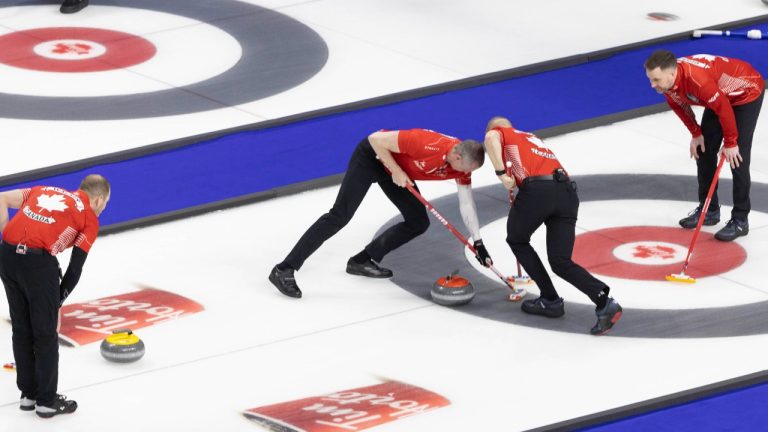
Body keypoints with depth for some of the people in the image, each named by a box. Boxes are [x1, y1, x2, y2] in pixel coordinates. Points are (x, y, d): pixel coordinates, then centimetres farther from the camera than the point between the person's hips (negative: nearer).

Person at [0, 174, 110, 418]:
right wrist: (58, 302, 14)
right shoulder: (89, 218, 11)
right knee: (45, 334, 9)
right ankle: (47, 401, 17)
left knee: (21, 329, 19)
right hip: (38, 261, -5)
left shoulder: (45, 192, 25)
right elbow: (75, 269, 6)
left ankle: (28, 394, 29)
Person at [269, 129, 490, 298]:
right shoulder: (427, 145, -38)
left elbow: (467, 205, -6)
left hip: (397, 168, 8)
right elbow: (376, 139, -30)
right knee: (340, 216, -16)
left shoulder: (462, 163, -16)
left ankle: (363, 261, 11)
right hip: (373, 156, -8)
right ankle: (284, 270, -18)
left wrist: (478, 242, -9)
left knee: (419, 223, 3)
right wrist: (396, 171, -25)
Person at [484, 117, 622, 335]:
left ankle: (550, 300, 20)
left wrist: (501, 173, -5)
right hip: (568, 192, 6)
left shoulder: (502, 133, 20)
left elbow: (490, 138, -7)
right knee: (561, 262, 5)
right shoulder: (533, 139, 39)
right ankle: (604, 302, -17)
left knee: (517, 241, 22)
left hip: (537, 189, -6)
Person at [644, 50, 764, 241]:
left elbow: (724, 107, -33)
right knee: (703, 151, 7)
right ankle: (708, 210, 21)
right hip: (721, 94, 8)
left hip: (747, 93, -8)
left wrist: (730, 143, -22)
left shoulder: (696, 79, -42)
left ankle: (740, 220, -7)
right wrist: (696, 134, 1)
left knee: (737, 157, -14)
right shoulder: (666, 81, -17)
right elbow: (680, 105, 3)